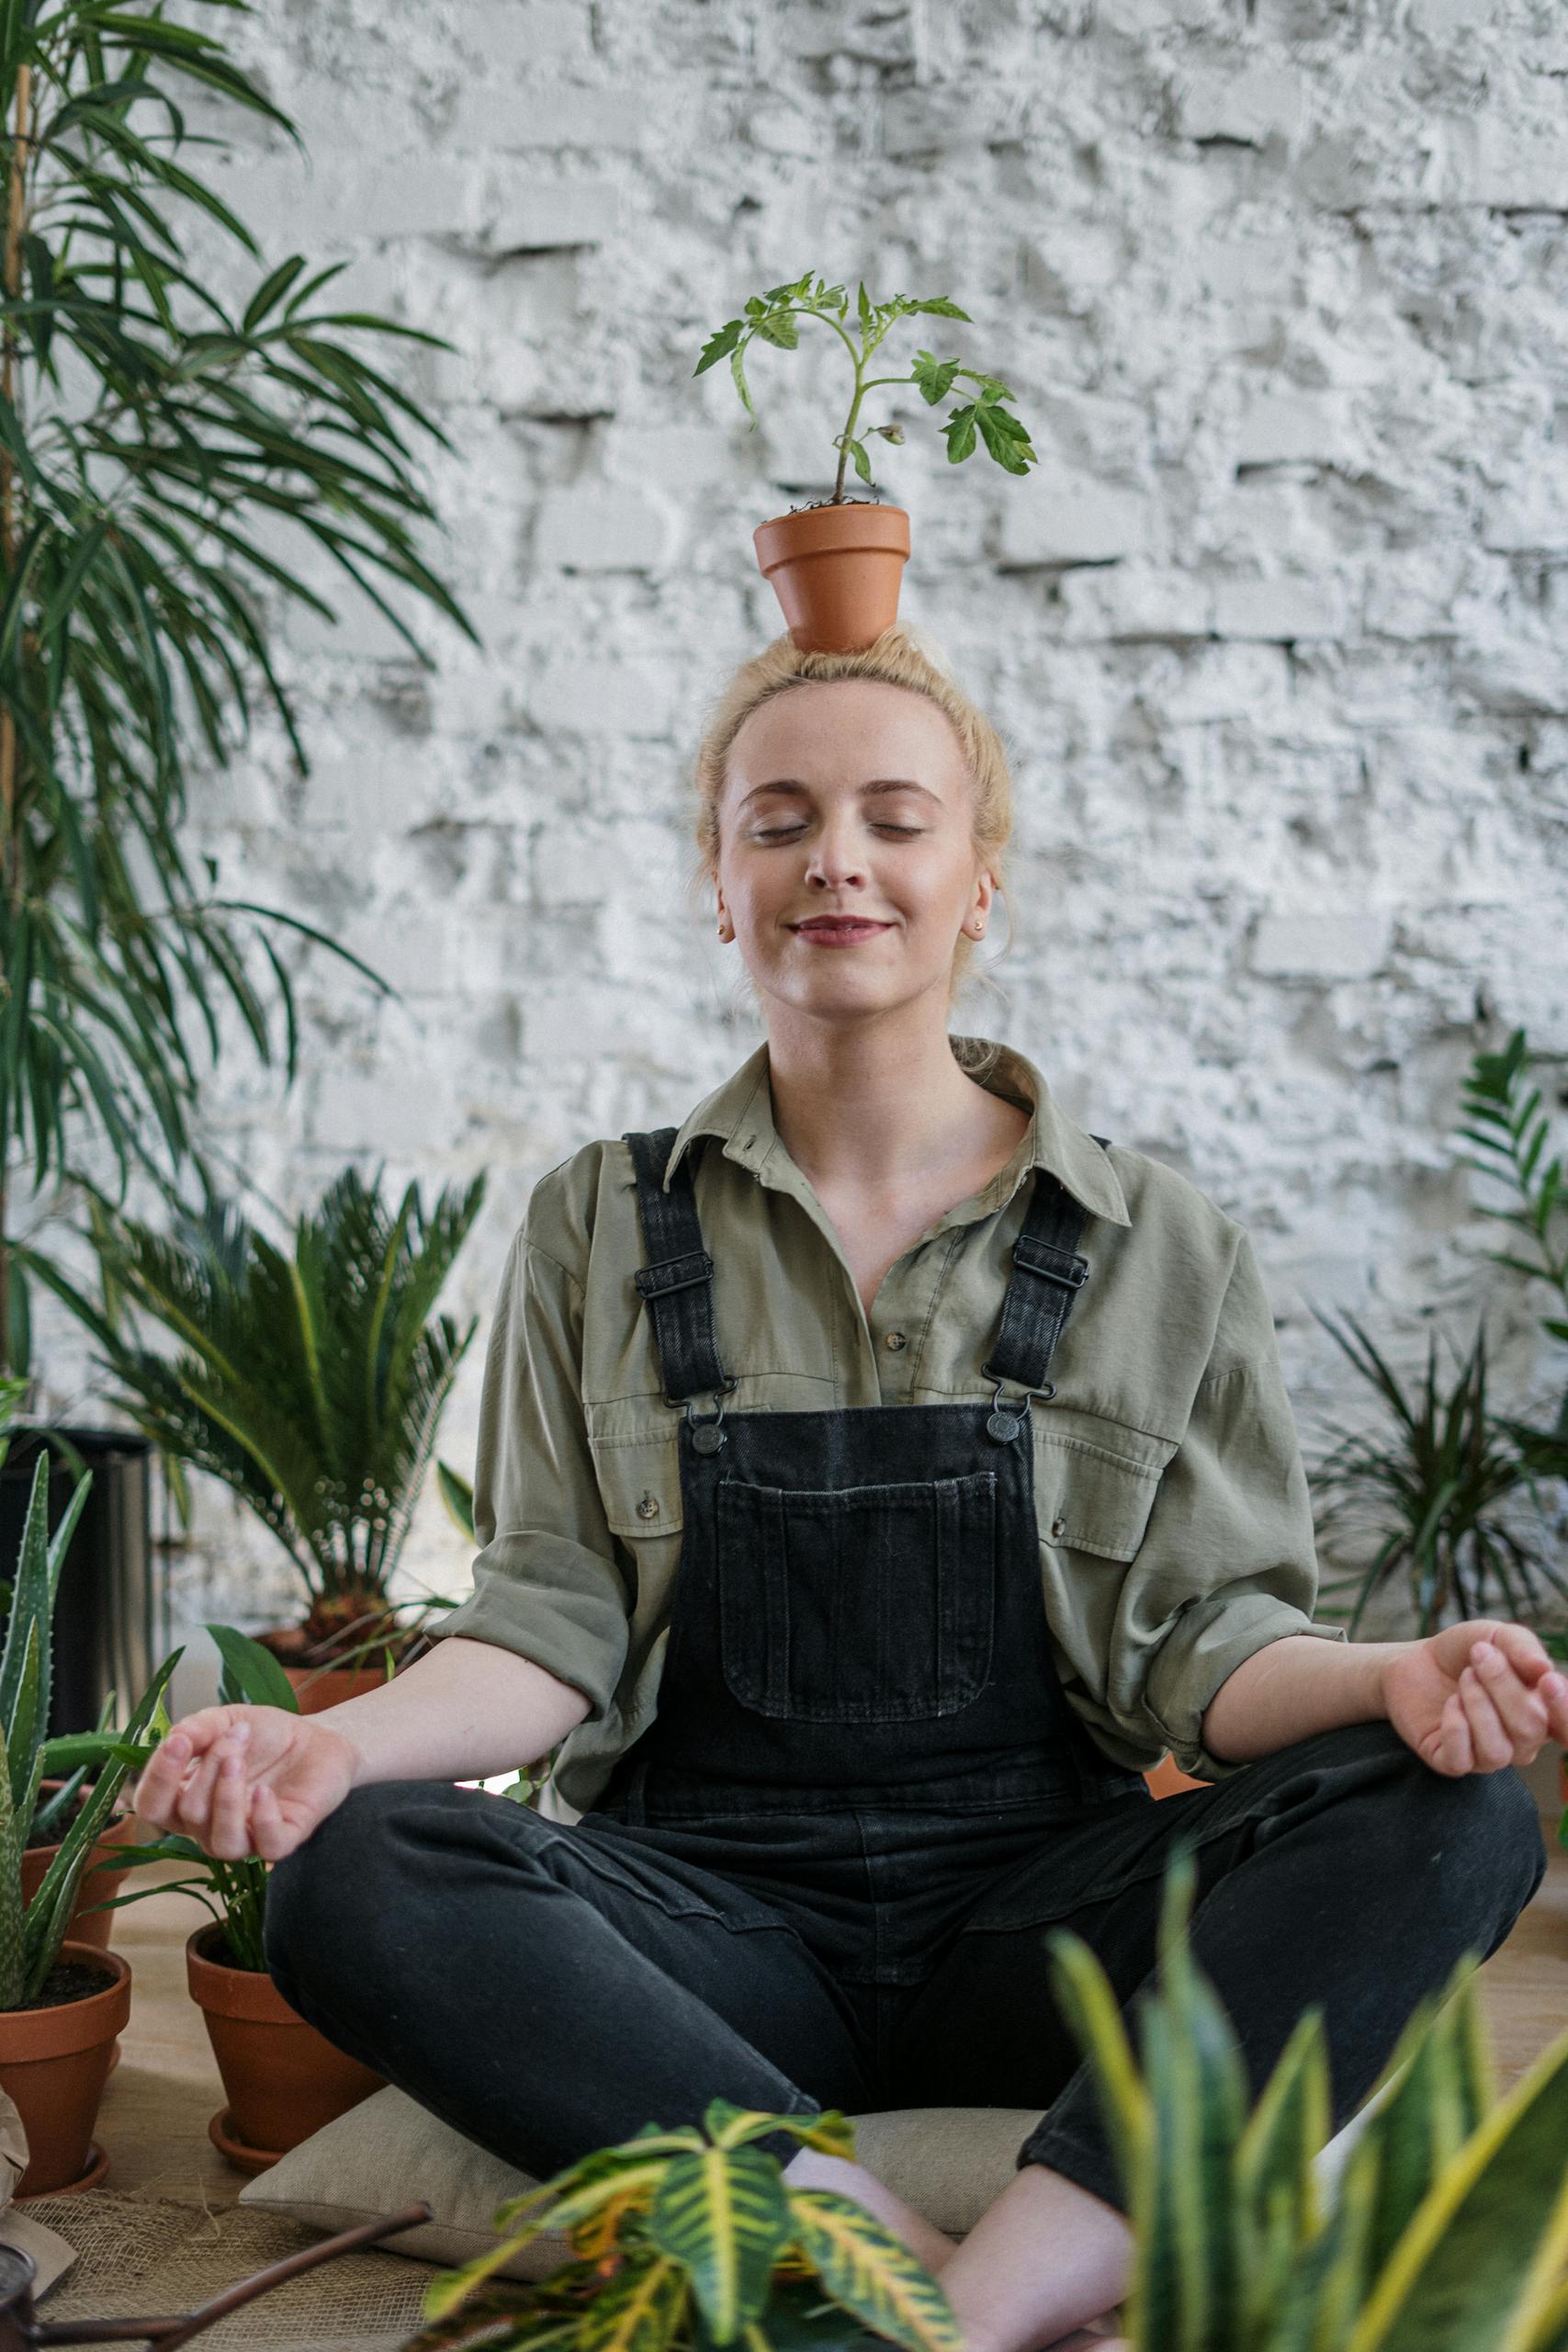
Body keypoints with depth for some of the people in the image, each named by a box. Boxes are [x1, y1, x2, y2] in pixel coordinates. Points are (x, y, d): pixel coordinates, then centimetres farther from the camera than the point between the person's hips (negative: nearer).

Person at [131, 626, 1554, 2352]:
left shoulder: (1160, 1249, 7)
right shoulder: (597, 1229, 9)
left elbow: (1195, 1641, 4)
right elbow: (556, 1627, 4)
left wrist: (1390, 1674, -18)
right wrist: (340, 1738, -16)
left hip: (1036, 1916, 1)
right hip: (712, 1917, 0)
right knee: (350, 1877, -29)